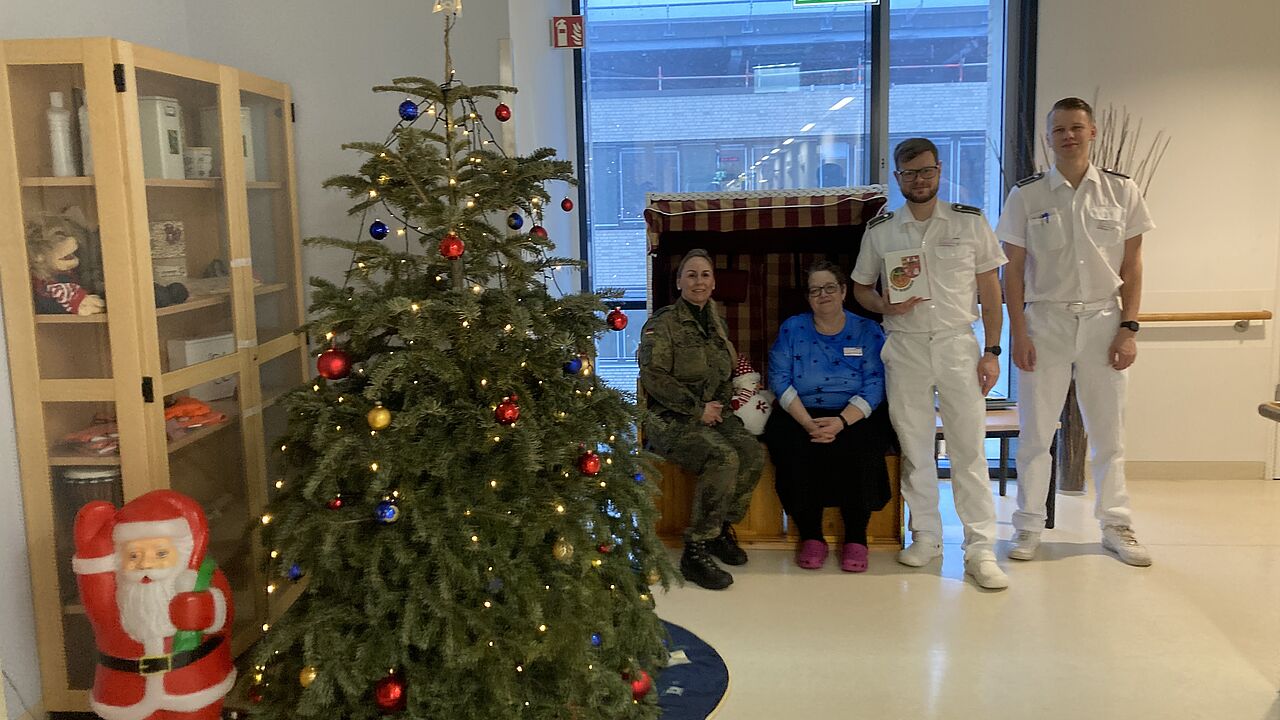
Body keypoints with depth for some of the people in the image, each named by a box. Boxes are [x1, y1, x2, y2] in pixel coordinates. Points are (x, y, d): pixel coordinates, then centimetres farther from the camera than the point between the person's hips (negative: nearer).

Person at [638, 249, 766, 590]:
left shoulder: (715, 324, 17)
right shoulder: (662, 323, -5)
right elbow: (654, 376, -13)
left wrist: (720, 404, 8)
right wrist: (698, 409, -14)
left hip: (711, 413, 7)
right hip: (671, 419, -6)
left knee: (753, 452, -22)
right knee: (723, 457, -31)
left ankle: (721, 528, -1)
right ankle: (695, 552, -21)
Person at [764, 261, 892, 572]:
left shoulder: (867, 332, 7)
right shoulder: (791, 329, 8)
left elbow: (874, 385, -4)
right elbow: (780, 380, -1)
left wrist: (841, 422, -21)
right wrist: (807, 423, -16)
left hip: (853, 416, -1)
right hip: (799, 415, 1)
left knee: (858, 449, -32)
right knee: (794, 450, -30)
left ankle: (856, 538, -13)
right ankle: (810, 535, -13)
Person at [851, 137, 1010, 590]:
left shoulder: (970, 222, 4)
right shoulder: (880, 231, 6)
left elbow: (990, 291, 5)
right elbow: (860, 288, 14)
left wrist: (992, 351, -2)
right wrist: (886, 307, -8)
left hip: (958, 344, -1)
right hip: (905, 348, 2)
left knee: (969, 447, -3)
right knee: (914, 447, 8)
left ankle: (980, 549, 2)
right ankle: (925, 536, 21)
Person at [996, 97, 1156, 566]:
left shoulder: (1122, 192, 3)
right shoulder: (1026, 195, 0)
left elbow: (1132, 266, 5)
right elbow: (1013, 269, 0)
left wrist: (1128, 327, -2)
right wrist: (1018, 333, -6)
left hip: (1103, 320, 1)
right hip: (1046, 320, -1)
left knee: (1108, 430, 9)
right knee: (1035, 430, 3)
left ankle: (1116, 526, 22)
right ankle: (1029, 527, 15)